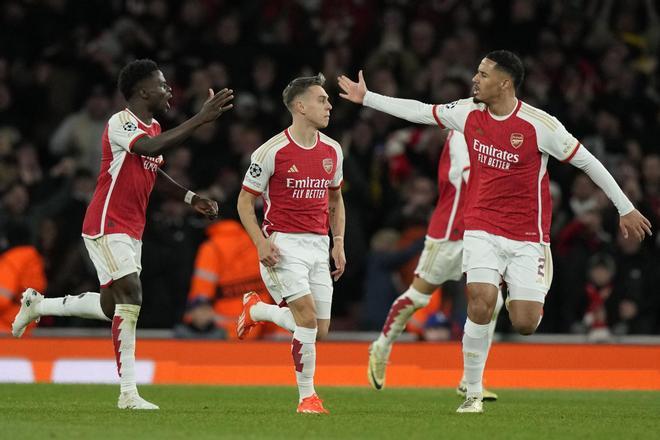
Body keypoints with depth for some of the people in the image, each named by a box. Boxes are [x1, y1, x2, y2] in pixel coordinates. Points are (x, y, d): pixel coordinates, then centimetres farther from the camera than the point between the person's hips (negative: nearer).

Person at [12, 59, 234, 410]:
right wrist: (200, 119, -39)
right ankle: (128, 393, -17)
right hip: (107, 226, -9)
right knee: (130, 295, -17)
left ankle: (37, 305, 33)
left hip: (131, 229, 9)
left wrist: (190, 197, 19)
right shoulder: (120, 124, -17)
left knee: (111, 306, 12)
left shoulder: (153, 126, 12)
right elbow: (151, 147, -37)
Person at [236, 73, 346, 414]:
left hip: (318, 244, 6)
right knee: (308, 317, -19)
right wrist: (261, 242, -15)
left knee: (319, 329, 3)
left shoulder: (332, 151, 8)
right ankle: (307, 396, -6)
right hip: (284, 245, -6)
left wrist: (338, 242, 10)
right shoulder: (272, 151, -10)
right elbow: (245, 200, -3)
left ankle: (257, 309, 29)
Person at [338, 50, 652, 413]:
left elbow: (587, 161, -5)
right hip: (482, 229, 2)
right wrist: (366, 97, 18)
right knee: (480, 303, -18)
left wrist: (625, 208, -2)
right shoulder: (468, 113, 0)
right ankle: (473, 393, -6)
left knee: (524, 324, -9)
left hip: (527, 237, -2)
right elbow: (418, 111, 15)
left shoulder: (540, 124, -13)